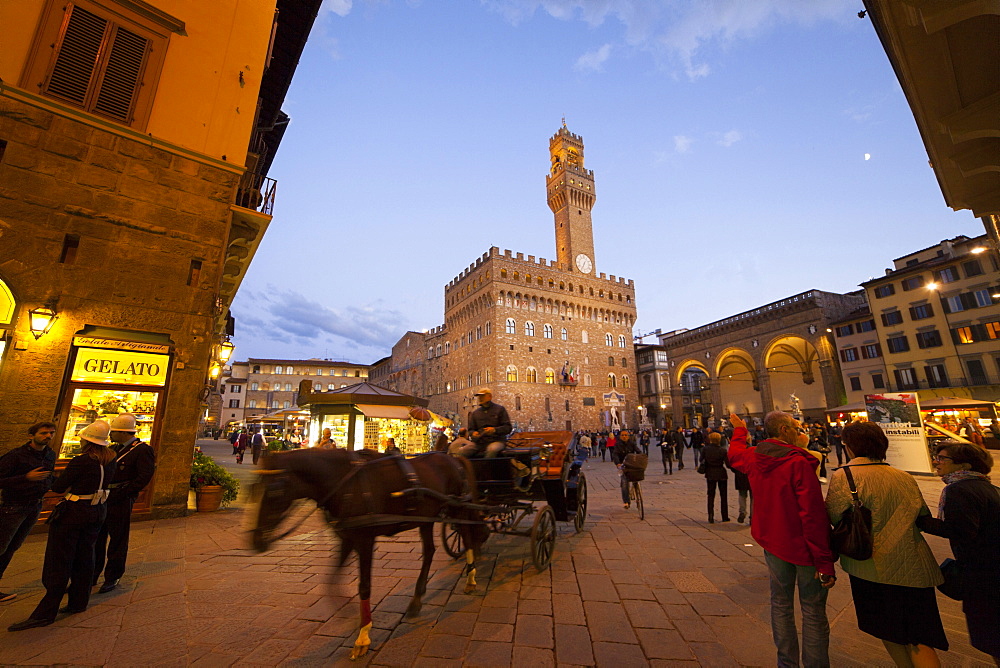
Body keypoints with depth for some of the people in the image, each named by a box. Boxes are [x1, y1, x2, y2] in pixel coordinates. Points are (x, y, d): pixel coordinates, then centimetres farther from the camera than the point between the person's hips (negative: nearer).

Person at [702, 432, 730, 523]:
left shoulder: (705, 449, -10)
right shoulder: (722, 450, -14)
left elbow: (701, 460, -3)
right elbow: (728, 463, -13)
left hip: (710, 474, 1)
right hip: (721, 474, -1)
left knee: (711, 495, 9)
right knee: (723, 495, 15)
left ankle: (711, 517, 4)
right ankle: (725, 517, 23)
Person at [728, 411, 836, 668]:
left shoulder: (753, 457, -2)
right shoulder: (799, 462, -22)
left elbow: (735, 454, 24)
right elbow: (813, 516, -24)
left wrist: (739, 430, 42)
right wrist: (825, 562, -20)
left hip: (773, 543, 6)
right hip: (803, 547, -6)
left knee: (781, 604, 19)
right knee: (813, 611, 9)